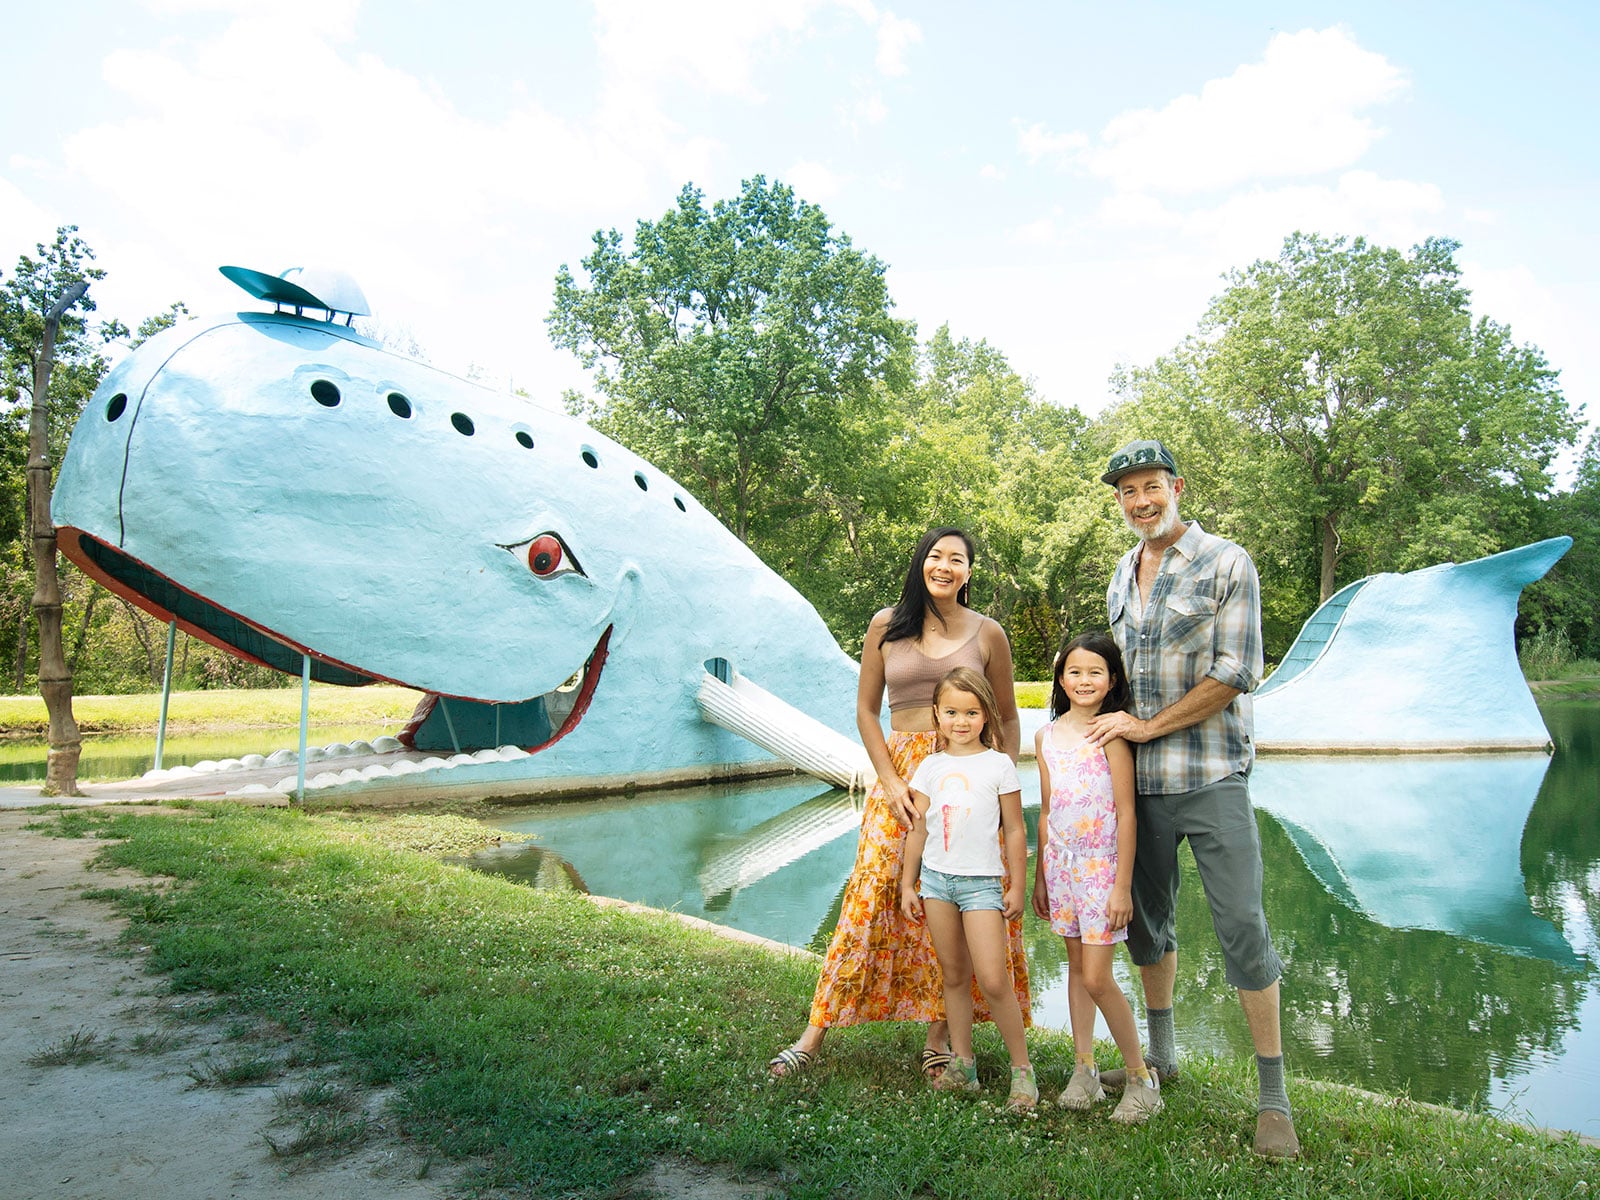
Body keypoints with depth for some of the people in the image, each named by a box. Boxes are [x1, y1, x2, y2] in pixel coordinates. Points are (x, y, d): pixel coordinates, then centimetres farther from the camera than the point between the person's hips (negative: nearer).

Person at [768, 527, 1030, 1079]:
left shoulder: (987, 634, 3)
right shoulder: (886, 626, 4)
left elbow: (1008, 719, 9)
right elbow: (866, 709, 5)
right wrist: (890, 782, -5)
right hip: (900, 773, 0)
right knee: (872, 895, -2)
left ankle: (938, 1036, 20)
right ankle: (814, 1035, 8)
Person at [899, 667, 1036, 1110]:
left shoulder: (998, 765, -2)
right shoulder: (930, 767, 6)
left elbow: (1014, 831, 1)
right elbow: (918, 829, 10)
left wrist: (1017, 887, 1)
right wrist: (907, 884, 10)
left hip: (981, 880, -3)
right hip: (936, 878, 3)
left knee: (993, 980, -8)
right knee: (953, 976, 11)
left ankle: (1022, 1068, 8)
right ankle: (962, 1064, 22)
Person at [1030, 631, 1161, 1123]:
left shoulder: (1112, 734, -11)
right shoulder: (1046, 735, 6)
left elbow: (1126, 814, -11)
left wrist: (1122, 885, -13)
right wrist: (1040, 877, 14)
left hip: (1102, 864, -5)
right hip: (1061, 862, 5)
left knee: (1097, 978, -5)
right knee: (1076, 967, 13)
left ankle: (1141, 1078, 13)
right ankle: (1084, 1069, 25)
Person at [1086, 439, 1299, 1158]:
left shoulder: (1227, 564, -7)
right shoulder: (1122, 576, 12)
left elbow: (1238, 674, -13)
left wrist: (1147, 726, -12)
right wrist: (1114, 727, 10)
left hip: (1211, 775, -6)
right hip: (1137, 775, 6)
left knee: (1242, 927, -4)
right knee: (1147, 916, 14)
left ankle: (1274, 1097, 10)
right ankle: (1160, 1055, 32)